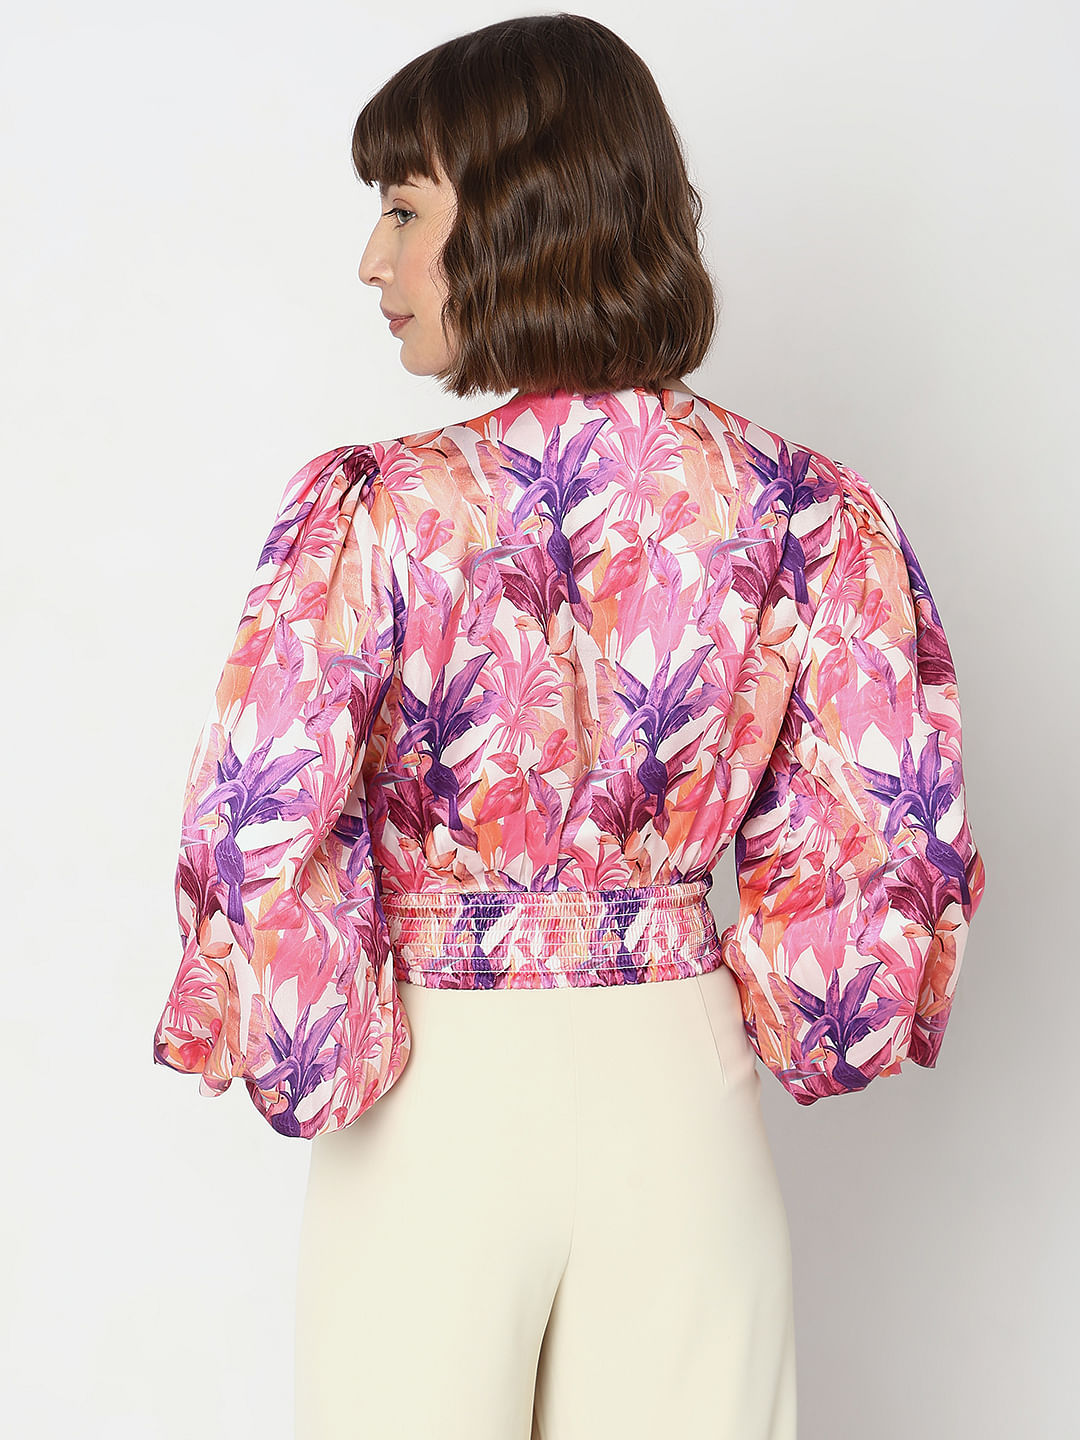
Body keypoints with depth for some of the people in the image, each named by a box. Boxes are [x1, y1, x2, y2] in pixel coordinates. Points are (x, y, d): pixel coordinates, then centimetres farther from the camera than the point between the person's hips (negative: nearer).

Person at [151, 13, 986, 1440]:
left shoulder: (376, 511, -16)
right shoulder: (799, 509, -6)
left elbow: (255, 833, -17)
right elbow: (893, 827, -4)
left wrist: (299, 1044, 0)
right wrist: (774, 1008, 10)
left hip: (441, 1096, -3)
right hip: (682, 1078, 3)